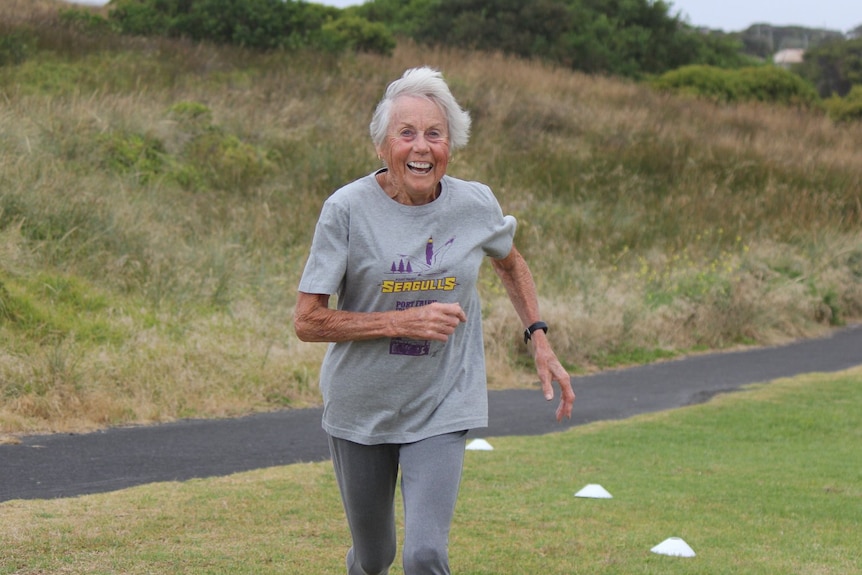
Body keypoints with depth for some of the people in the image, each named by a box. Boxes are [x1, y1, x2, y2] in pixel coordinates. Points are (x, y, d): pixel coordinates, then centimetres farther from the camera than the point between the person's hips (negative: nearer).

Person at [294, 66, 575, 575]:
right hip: (360, 405, 0)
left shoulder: (476, 204, -6)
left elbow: (510, 263, 17)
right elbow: (308, 320, -15)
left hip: (442, 408, 0)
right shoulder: (348, 209, -15)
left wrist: (540, 340, 7)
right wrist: (403, 323, -23)